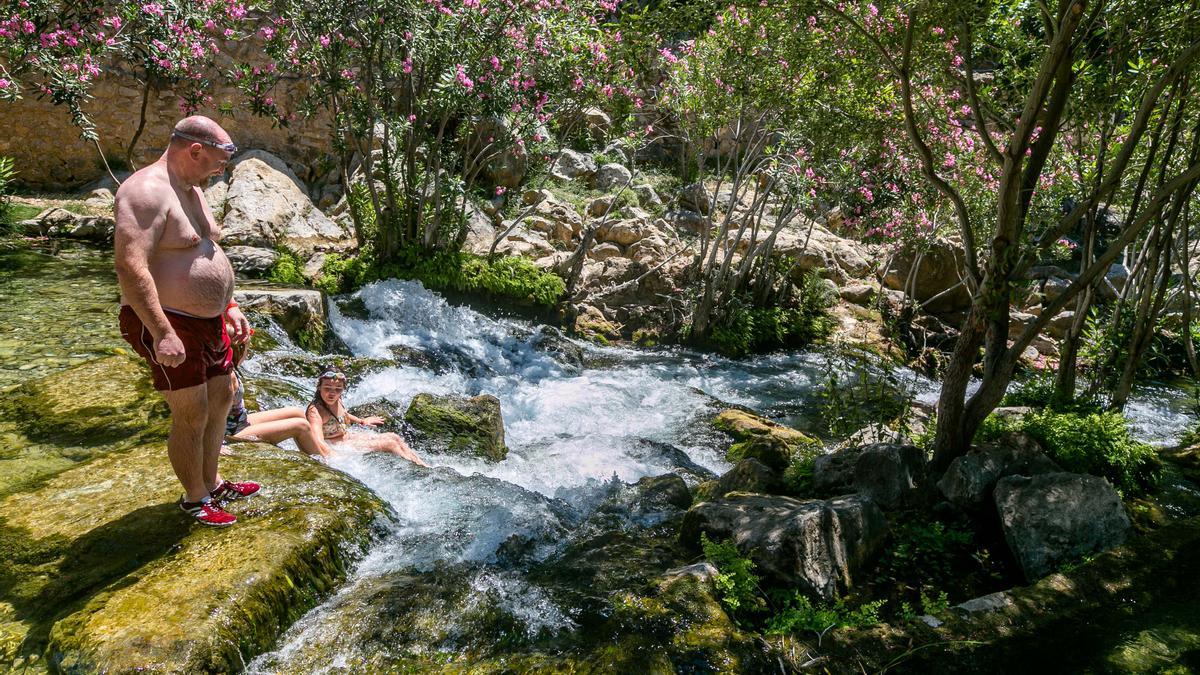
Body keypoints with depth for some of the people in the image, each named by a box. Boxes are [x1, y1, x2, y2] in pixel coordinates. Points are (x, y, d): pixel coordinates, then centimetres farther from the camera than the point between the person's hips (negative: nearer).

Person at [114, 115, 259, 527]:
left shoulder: (191, 191, 13)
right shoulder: (147, 192, -20)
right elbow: (130, 266, -29)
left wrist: (229, 307, 21)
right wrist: (163, 332, -32)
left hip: (208, 322, 10)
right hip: (168, 327, -10)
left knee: (221, 400, 19)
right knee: (192, 416, -1)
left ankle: (212, 483, 36)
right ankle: (194, 499, 19)